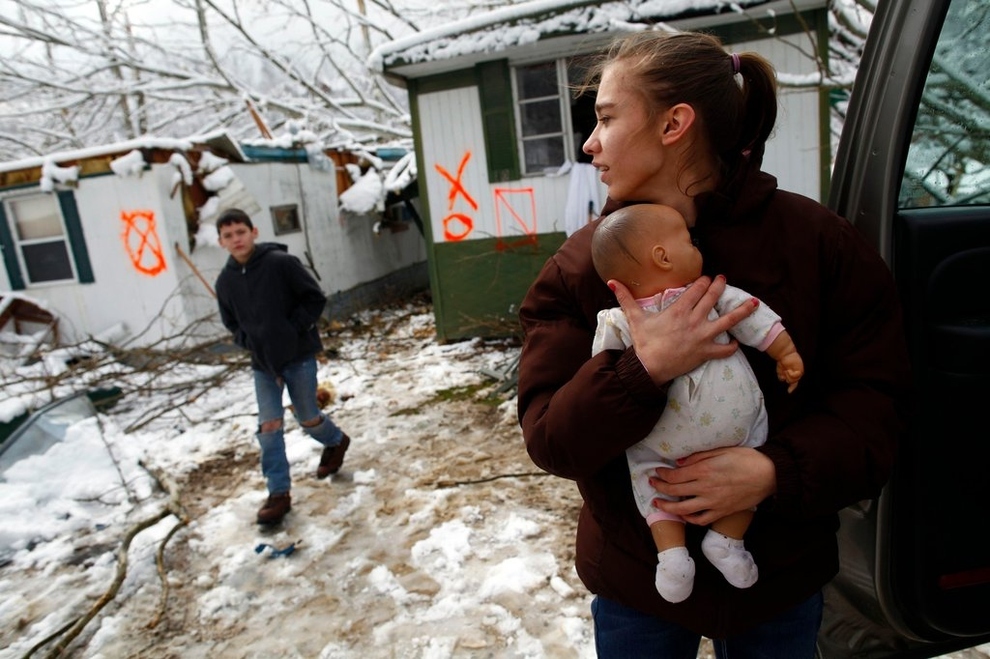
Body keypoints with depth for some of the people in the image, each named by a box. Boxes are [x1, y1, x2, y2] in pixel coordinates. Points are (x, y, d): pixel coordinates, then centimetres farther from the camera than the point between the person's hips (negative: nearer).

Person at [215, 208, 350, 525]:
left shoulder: (281, 262, -15)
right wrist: (248, 341, -2)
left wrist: (294, 330, -15)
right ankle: (279, 493, 11)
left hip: (298, 356, -4)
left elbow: (315, 298, -10)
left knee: (308, 418, 10)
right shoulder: (225, 281, 0)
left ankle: (336, 441, 43)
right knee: (269, 426, 1)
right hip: (262, 363, 4)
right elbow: (231, 322, 15)